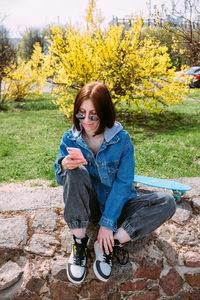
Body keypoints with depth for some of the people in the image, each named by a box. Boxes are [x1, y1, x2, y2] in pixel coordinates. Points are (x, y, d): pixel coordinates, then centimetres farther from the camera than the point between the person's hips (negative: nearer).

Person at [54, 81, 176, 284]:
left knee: (167, 203, -20)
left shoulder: (121, 139, -13)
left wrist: (107, 222, -18)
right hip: (85, 205, 0)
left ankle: (110, 245, -17)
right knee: (76, 171, -31)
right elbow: (60, 180, -6)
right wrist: (64, 166, -32)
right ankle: (79, 242, -18)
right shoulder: (70, 138, -7)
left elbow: (123, 183, -13)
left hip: (115, 204, 0)